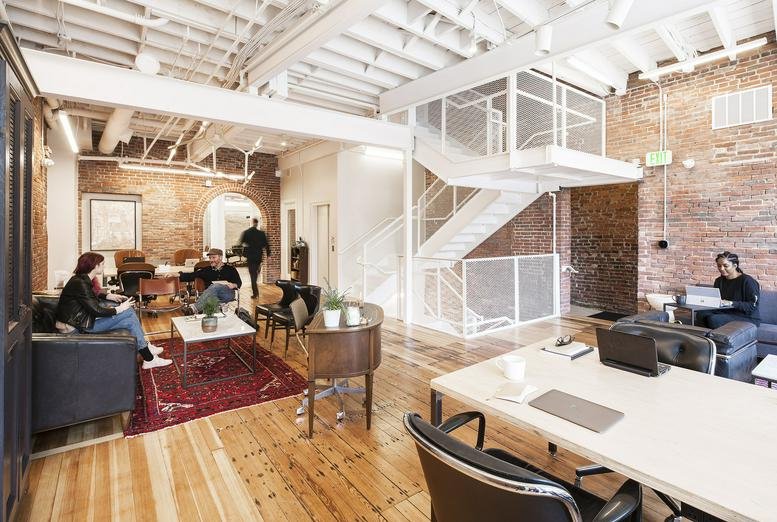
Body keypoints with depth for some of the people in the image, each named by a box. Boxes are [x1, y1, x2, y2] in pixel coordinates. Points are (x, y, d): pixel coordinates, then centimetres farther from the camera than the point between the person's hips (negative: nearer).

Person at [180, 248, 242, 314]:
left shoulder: (230, 269, 18)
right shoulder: (206, 270, 25)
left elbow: (239, 282, 11)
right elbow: (191, 276, 14)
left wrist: (233, 285, -11)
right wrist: (179, 274, -2)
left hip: (227, 294, -3)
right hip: (211, 295, 3)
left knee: (215, 286, -35)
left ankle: (195, 308, -48)